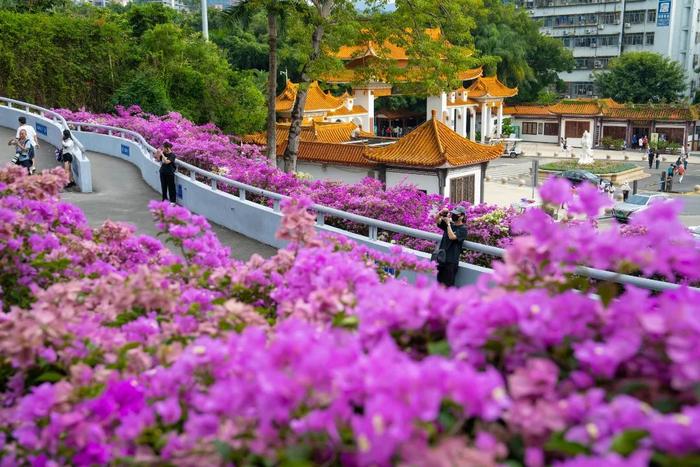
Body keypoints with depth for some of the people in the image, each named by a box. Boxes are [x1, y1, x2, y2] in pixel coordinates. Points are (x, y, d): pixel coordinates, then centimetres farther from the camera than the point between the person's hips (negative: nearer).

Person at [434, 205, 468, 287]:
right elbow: (436, 219, 8)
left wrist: (448, 223, -15)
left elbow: (452, 237, -20)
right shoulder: (450, 224, 11)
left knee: (448, 284, -5)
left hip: (451, 260, -6)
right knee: (440, 282, 12)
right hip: (441, 257, 6)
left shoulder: (463, 229, -7)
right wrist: (441, 213, -11)